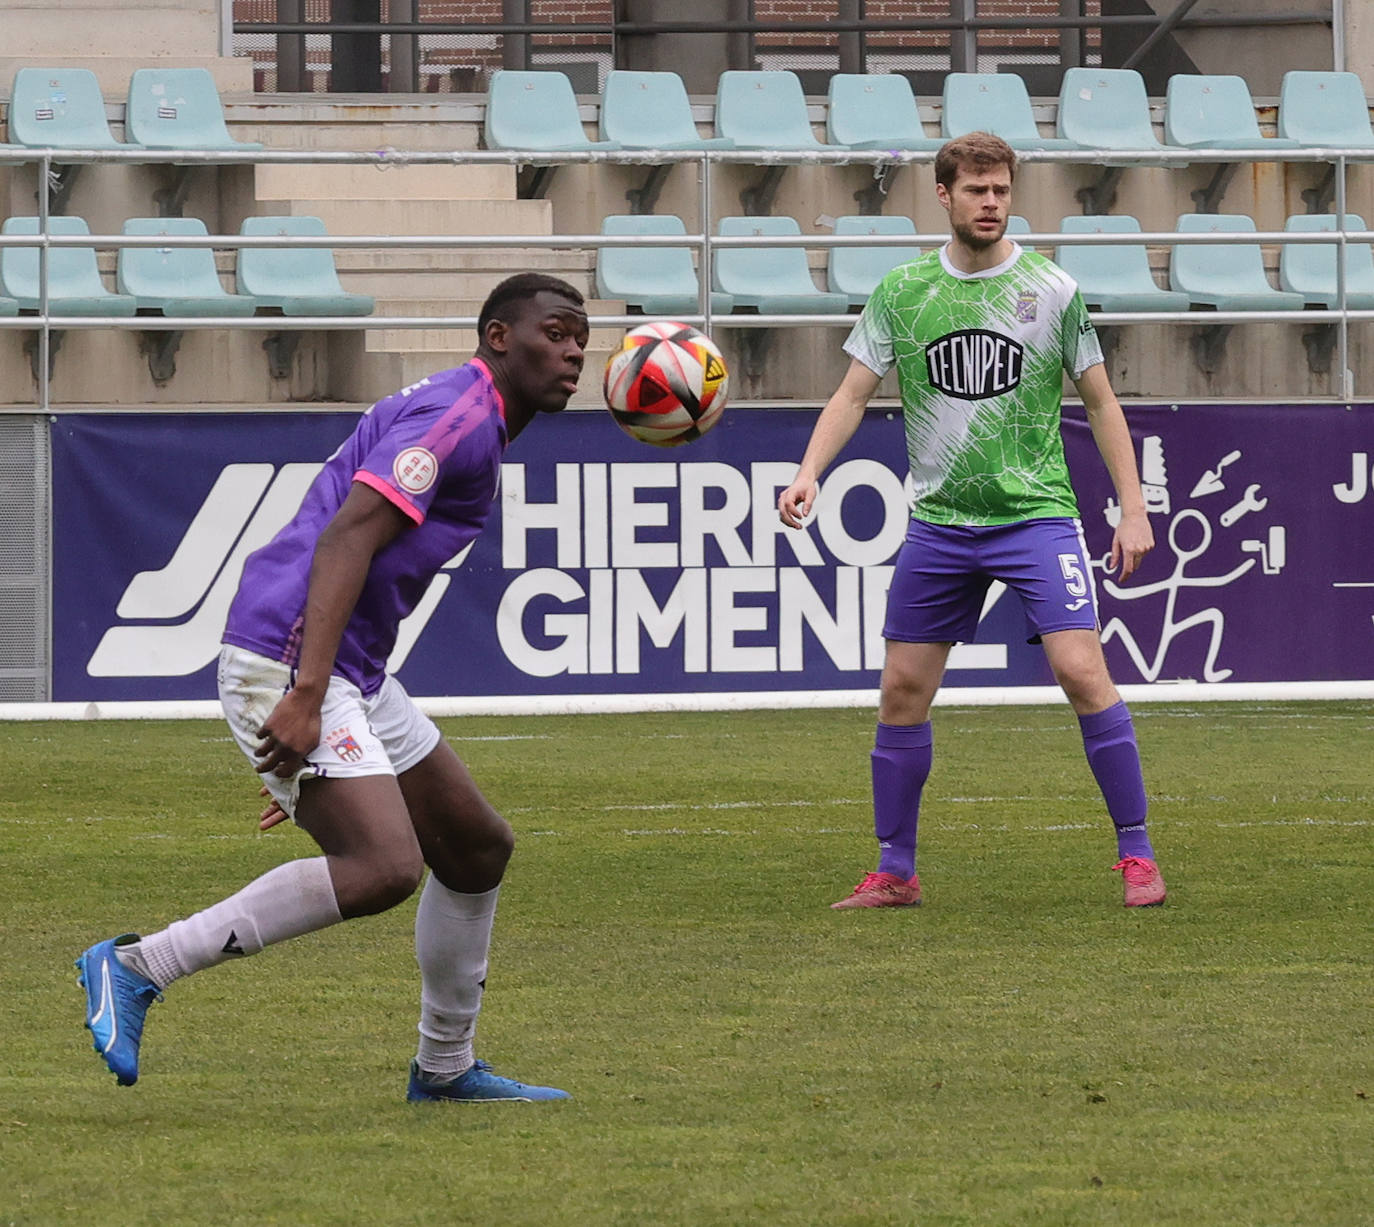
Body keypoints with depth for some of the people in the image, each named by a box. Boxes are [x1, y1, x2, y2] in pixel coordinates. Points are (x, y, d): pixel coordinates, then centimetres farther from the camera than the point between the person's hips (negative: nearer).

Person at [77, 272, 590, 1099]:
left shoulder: (478, 436, 23)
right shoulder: (455, 415, -11)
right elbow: (346, 538, -23)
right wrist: (305, 697, -32)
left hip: (352, 677, 11)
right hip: (284, 660, -11)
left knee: (479, 848, 15)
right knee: (384, 868, -23)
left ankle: (446, 1068, 27)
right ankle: (136, 969, -17)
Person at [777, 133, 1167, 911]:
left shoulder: (1050, 289, -1)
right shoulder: (902, 292, 3)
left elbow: (1100, 402, 6)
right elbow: (854, 394, 5)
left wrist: (1133, 508, 0)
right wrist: (811, 473, -11)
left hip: (1036, 513, -3)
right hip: (939, 520, 3)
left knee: (1082, 671, -16)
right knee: (902, 691, 4)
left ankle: (1137, 855, -7)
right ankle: (895, 871, 17)